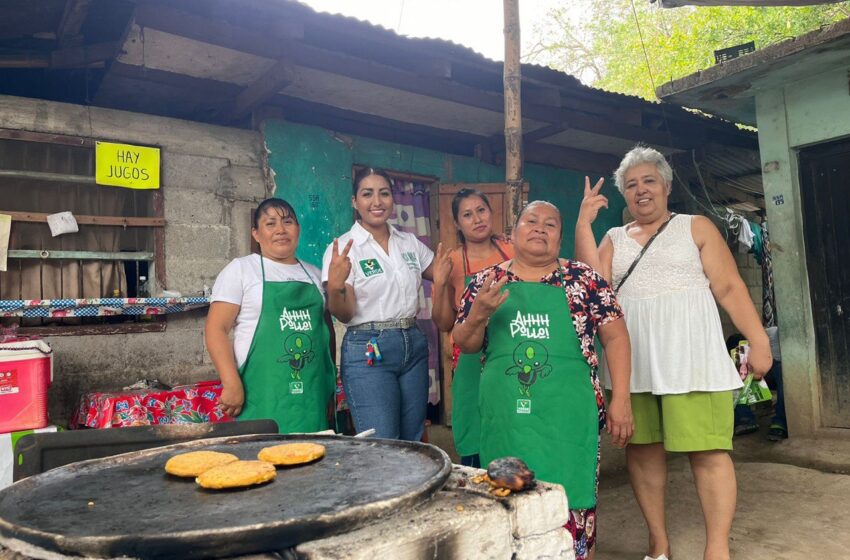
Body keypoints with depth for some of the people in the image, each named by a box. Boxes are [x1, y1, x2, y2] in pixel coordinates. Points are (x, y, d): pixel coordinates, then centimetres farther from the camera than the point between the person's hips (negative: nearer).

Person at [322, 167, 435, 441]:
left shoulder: (410, 242, 8)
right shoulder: (343, 248, -5)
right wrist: (334, 287, -29)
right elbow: (345, 314, -9)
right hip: (368, 351, -5)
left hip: (414, 346, 5)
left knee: (414, 443, 13)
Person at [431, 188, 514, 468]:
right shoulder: (451, 263, 0)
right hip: (473, 363, -1)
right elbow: (444, 324, 2)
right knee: (476, 447, 3)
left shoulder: (513, 252, 3)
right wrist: (439, 283, -13)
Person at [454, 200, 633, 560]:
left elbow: (615, 337, 2)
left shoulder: (584, 278, 2)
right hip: (506, 415, 1)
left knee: (569, 500, 5)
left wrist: (620, 399, -6)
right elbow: (465, 344, 7)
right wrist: (479, 313, -13)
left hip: (567, 413, -1)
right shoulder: (486, 281, 6)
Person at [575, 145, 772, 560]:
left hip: (689, 352, -3)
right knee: (640, 447, 6)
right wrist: (583, 224, -4)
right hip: (632, 357, 3)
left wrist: (758, 340, -6)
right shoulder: (614, 238, 14)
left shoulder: (696, 227, 8)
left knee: (707, 449, -8)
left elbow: (729, 288, 2)